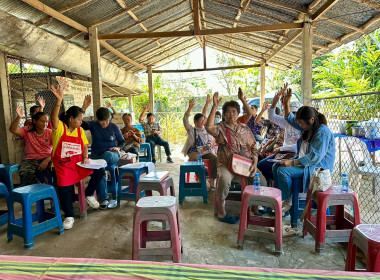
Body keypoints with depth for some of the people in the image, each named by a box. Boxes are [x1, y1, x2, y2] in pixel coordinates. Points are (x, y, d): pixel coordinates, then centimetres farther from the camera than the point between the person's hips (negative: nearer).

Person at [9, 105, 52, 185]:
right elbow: (13, 130, -12)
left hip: (47, 159, -1)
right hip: (31, 160, 1)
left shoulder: (50, 132, 2)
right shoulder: (27, 131, 5)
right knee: (24, 173, -30)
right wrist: (19, 117, -26)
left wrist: (47, 160, -21)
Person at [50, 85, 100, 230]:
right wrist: (59, 101, -37)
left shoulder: (80, 130, 10)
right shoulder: (59, 127, -5)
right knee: (64, 187, -22)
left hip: (78, 162, 4)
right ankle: (69, 216, 1)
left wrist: (85, 157, -6)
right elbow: (54, 118, -25)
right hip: (62, 164, -4)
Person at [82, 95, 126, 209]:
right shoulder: (93, 125, 6)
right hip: (96, 155, 0)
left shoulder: (114, 127, 6)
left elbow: (122, 141, 15)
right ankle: (104, 199, -18)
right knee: (100, 170, -34)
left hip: (112, 155, 0)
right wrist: (84, 107, -19)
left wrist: (118, 148, -7)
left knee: (107, 154, -39)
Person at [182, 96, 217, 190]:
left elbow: (210, 141, 20)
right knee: (196, 160, -37)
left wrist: (207, 146, -4)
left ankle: (212, 179, -23)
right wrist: (190, 107, -19)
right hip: (194, 151, -3)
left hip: (206, 151, 3)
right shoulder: (191, 129, 9)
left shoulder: (206, 130, 20)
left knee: (215, 158, -27)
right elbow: (185, 119, -6)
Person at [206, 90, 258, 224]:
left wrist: (254, 164, -5)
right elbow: (209, 127, -23)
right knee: (224, 178, -34)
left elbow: (253, 148, 11)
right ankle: (221, 211, -14)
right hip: (226, 164, -3)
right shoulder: (221, 128, 1)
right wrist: (214, 107, -26)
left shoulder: (245, 128, 12)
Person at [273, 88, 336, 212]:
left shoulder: (323, 132, -20)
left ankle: (287, 202, -10)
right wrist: (286, 103, 7)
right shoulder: (308, 128, 10)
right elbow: (291, 119, 22)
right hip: (304, 162, 10)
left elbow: (315, 157, -27)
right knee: (276, 166, -3)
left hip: (318, 167, -10)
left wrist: (293, 163, -29)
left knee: (283, 170, -26)